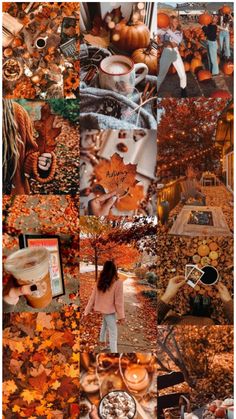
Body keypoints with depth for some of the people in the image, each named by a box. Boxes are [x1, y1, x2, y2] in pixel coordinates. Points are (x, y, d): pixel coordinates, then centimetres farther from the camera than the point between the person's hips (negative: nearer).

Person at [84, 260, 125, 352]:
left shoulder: (99, 282, 0)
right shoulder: (117, 283, -16)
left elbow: (92, 298, 1)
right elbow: (119, 301, -15)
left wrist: (87, 312, 6)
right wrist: (121, 316, -8)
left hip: (100, 310, 6)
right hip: (109, 311, -6)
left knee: (104, 326, 27)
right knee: (113, 334, 1)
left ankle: (102, 344, 41)